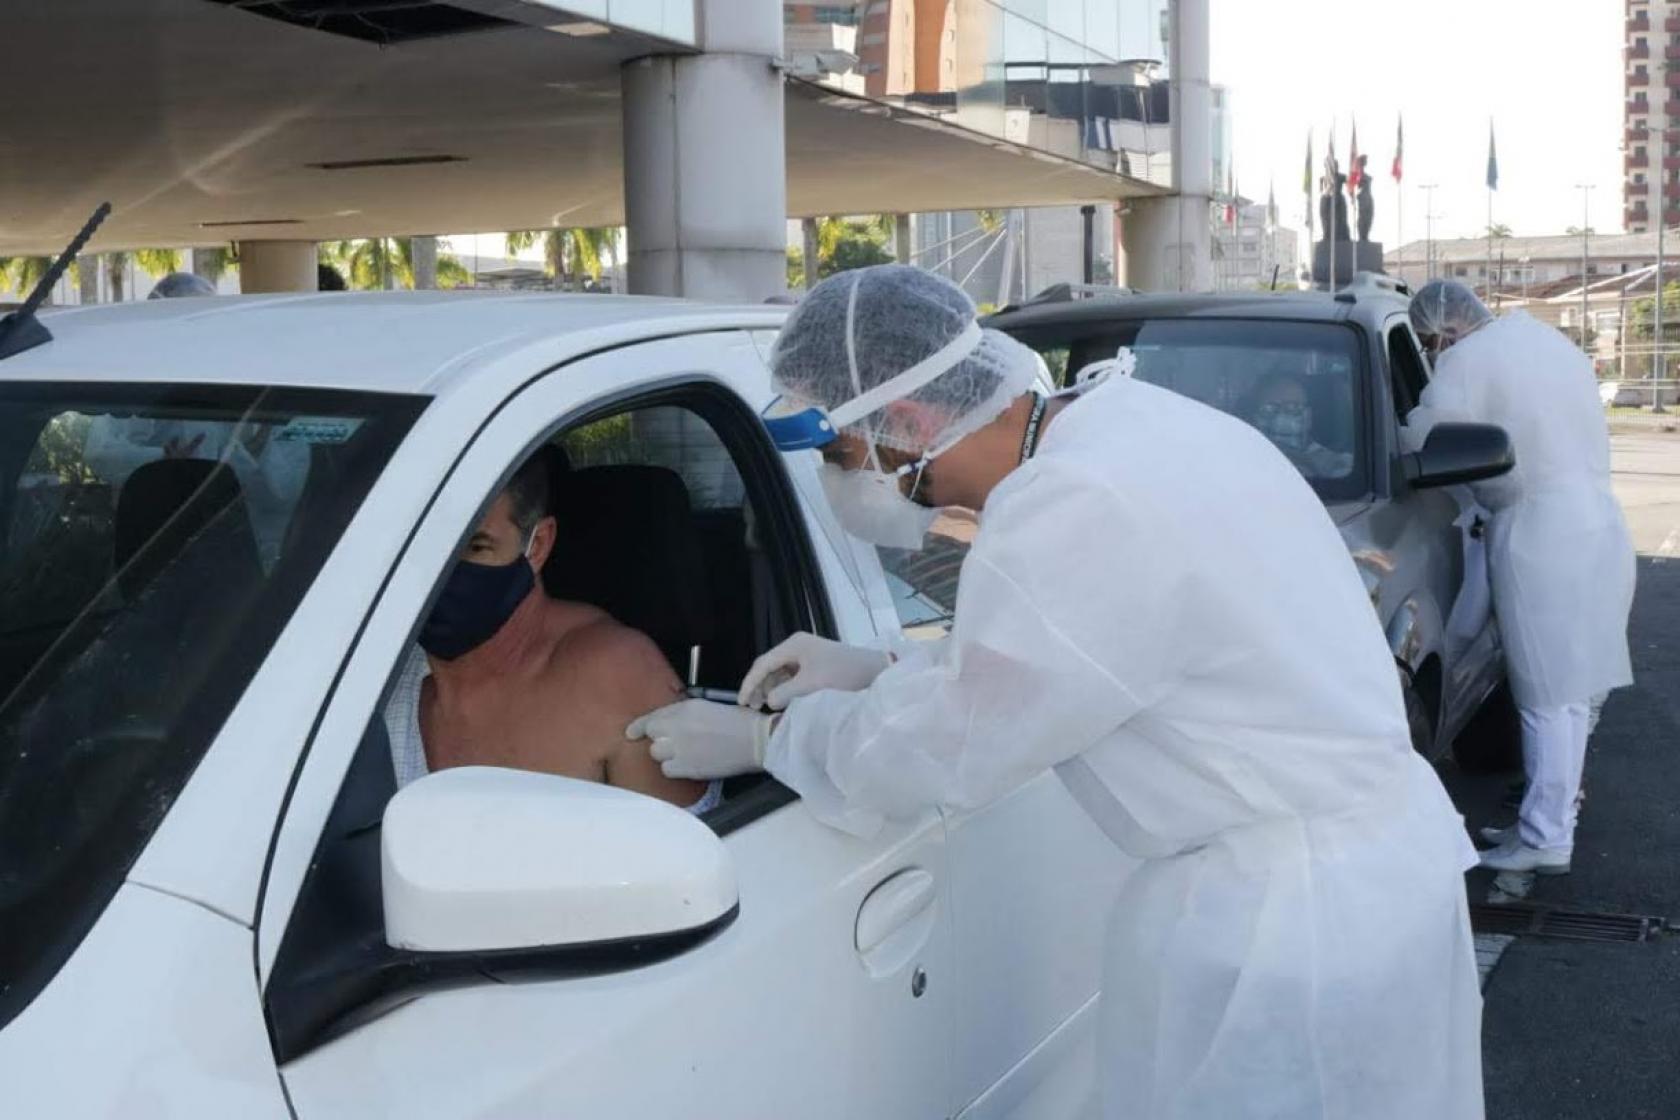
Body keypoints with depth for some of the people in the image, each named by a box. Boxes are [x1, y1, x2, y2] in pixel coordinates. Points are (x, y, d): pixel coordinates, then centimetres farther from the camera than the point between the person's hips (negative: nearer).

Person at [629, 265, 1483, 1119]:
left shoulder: (1073, 519, -27)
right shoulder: (1118, 420, 2)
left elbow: (938, 752, -16)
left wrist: (758, 740, -1)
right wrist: (883, 671, 12)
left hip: (1292, 910, -9)